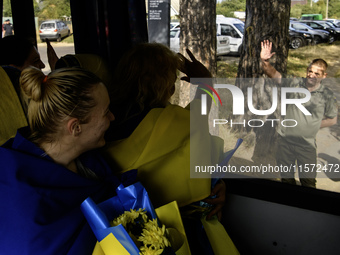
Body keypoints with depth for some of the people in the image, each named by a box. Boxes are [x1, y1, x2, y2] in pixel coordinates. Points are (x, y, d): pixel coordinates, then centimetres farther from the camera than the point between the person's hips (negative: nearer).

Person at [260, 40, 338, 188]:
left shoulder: (327, 95, -4)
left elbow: (332, 120, 5)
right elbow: (273, 74, -6)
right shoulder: (295, 83, -3)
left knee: (308, 181, 5)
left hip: (307, 144, -1)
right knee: (286, 177, 16)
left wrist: (311, 125, -5)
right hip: (285, 139, 2)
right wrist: (265, 61, -25)